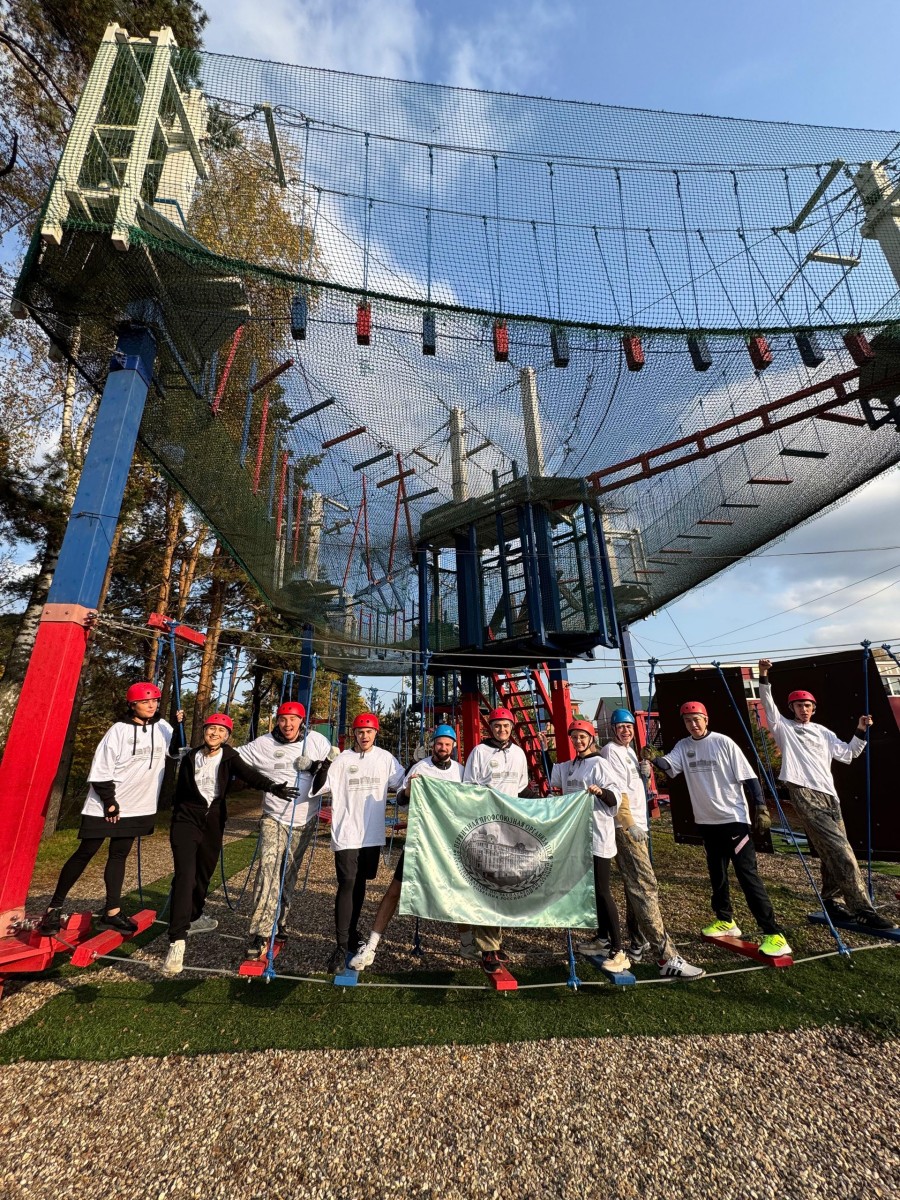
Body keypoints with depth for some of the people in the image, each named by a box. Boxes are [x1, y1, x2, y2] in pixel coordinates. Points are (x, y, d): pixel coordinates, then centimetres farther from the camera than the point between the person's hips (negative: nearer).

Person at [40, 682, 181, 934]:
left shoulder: (162, 727, 0)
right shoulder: (119, 730, -14)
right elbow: (101, 768, -12)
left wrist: (180, 726, -5)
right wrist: (109, 802, -12)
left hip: (137, 807, 4)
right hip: (105, 807, -4)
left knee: (119, 856, 11)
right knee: (85, 854, 6)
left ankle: (112, 913, 17)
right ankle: (54, 907, 24)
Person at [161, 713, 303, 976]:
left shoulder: (230, 757, -6)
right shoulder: (190, 757, -3)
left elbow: (249, 773, -24)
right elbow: (180, 789, 8)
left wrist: (272, 786, -41)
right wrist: (177, 815, 14)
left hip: (213, 821, 2)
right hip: (187, 819, -2)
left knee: (204, 873, 15)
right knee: (185, 875, -14)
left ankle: (192, 918, 39)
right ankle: (177, 941, -13)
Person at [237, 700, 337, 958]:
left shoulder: (316, 740, -6)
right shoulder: (263, 744, -6)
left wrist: (315, 766, -16)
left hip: (304, 820, 1)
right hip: (274, 817, -1)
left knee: (289, 874, 12)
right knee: (269, 868, -16)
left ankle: (279, 921, 32)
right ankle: (260, 933, -9)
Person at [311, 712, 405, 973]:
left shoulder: (386, 758, 1)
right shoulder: (342, 760, -7)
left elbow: (402, 784, 3)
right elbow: (318, 789, -11)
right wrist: (325, 764, -25)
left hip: (372, 834, 3)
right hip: (346, 833, -3)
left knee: (360, 883, 18)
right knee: (347, 884, -9)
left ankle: (352, 932, 37)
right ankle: (342, 945, 4)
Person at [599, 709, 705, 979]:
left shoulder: (629, 750, 18)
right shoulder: (611, 751, -11)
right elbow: (615, 790, -19)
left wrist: (644, 770, 9)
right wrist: (629, 824, -21)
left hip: (637, 826, 10)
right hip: (626, 828, -10)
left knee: (636, 887, 16)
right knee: (645, 887, -12)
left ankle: (638, 945, 27)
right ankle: (667, 959, -11)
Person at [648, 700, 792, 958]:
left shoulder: (723, 742, -10)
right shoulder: (683, 746, 1)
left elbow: (748, 776, -9)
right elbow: (668, 765, -14)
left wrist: (761, 807, -14)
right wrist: (653, 759, -35)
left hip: (734, 819, -5)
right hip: (707, 821, 5)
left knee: (748, 876, -6)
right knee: (717, 875, 17)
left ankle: (773, 934, 4)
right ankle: (725, 921, 34)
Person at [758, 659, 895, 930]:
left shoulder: (823, 732, 21)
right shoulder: (784, 728, 6)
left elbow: (848, 754, 23)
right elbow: (769, 705, -7)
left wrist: (861, 732, 11)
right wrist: (764, 678, -19)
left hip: (828, 795, 6)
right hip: (804, 793, -6)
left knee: (832, 853, 8)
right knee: (840, 851, -11)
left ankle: (831, 902, 22)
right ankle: (862, 909, -5)